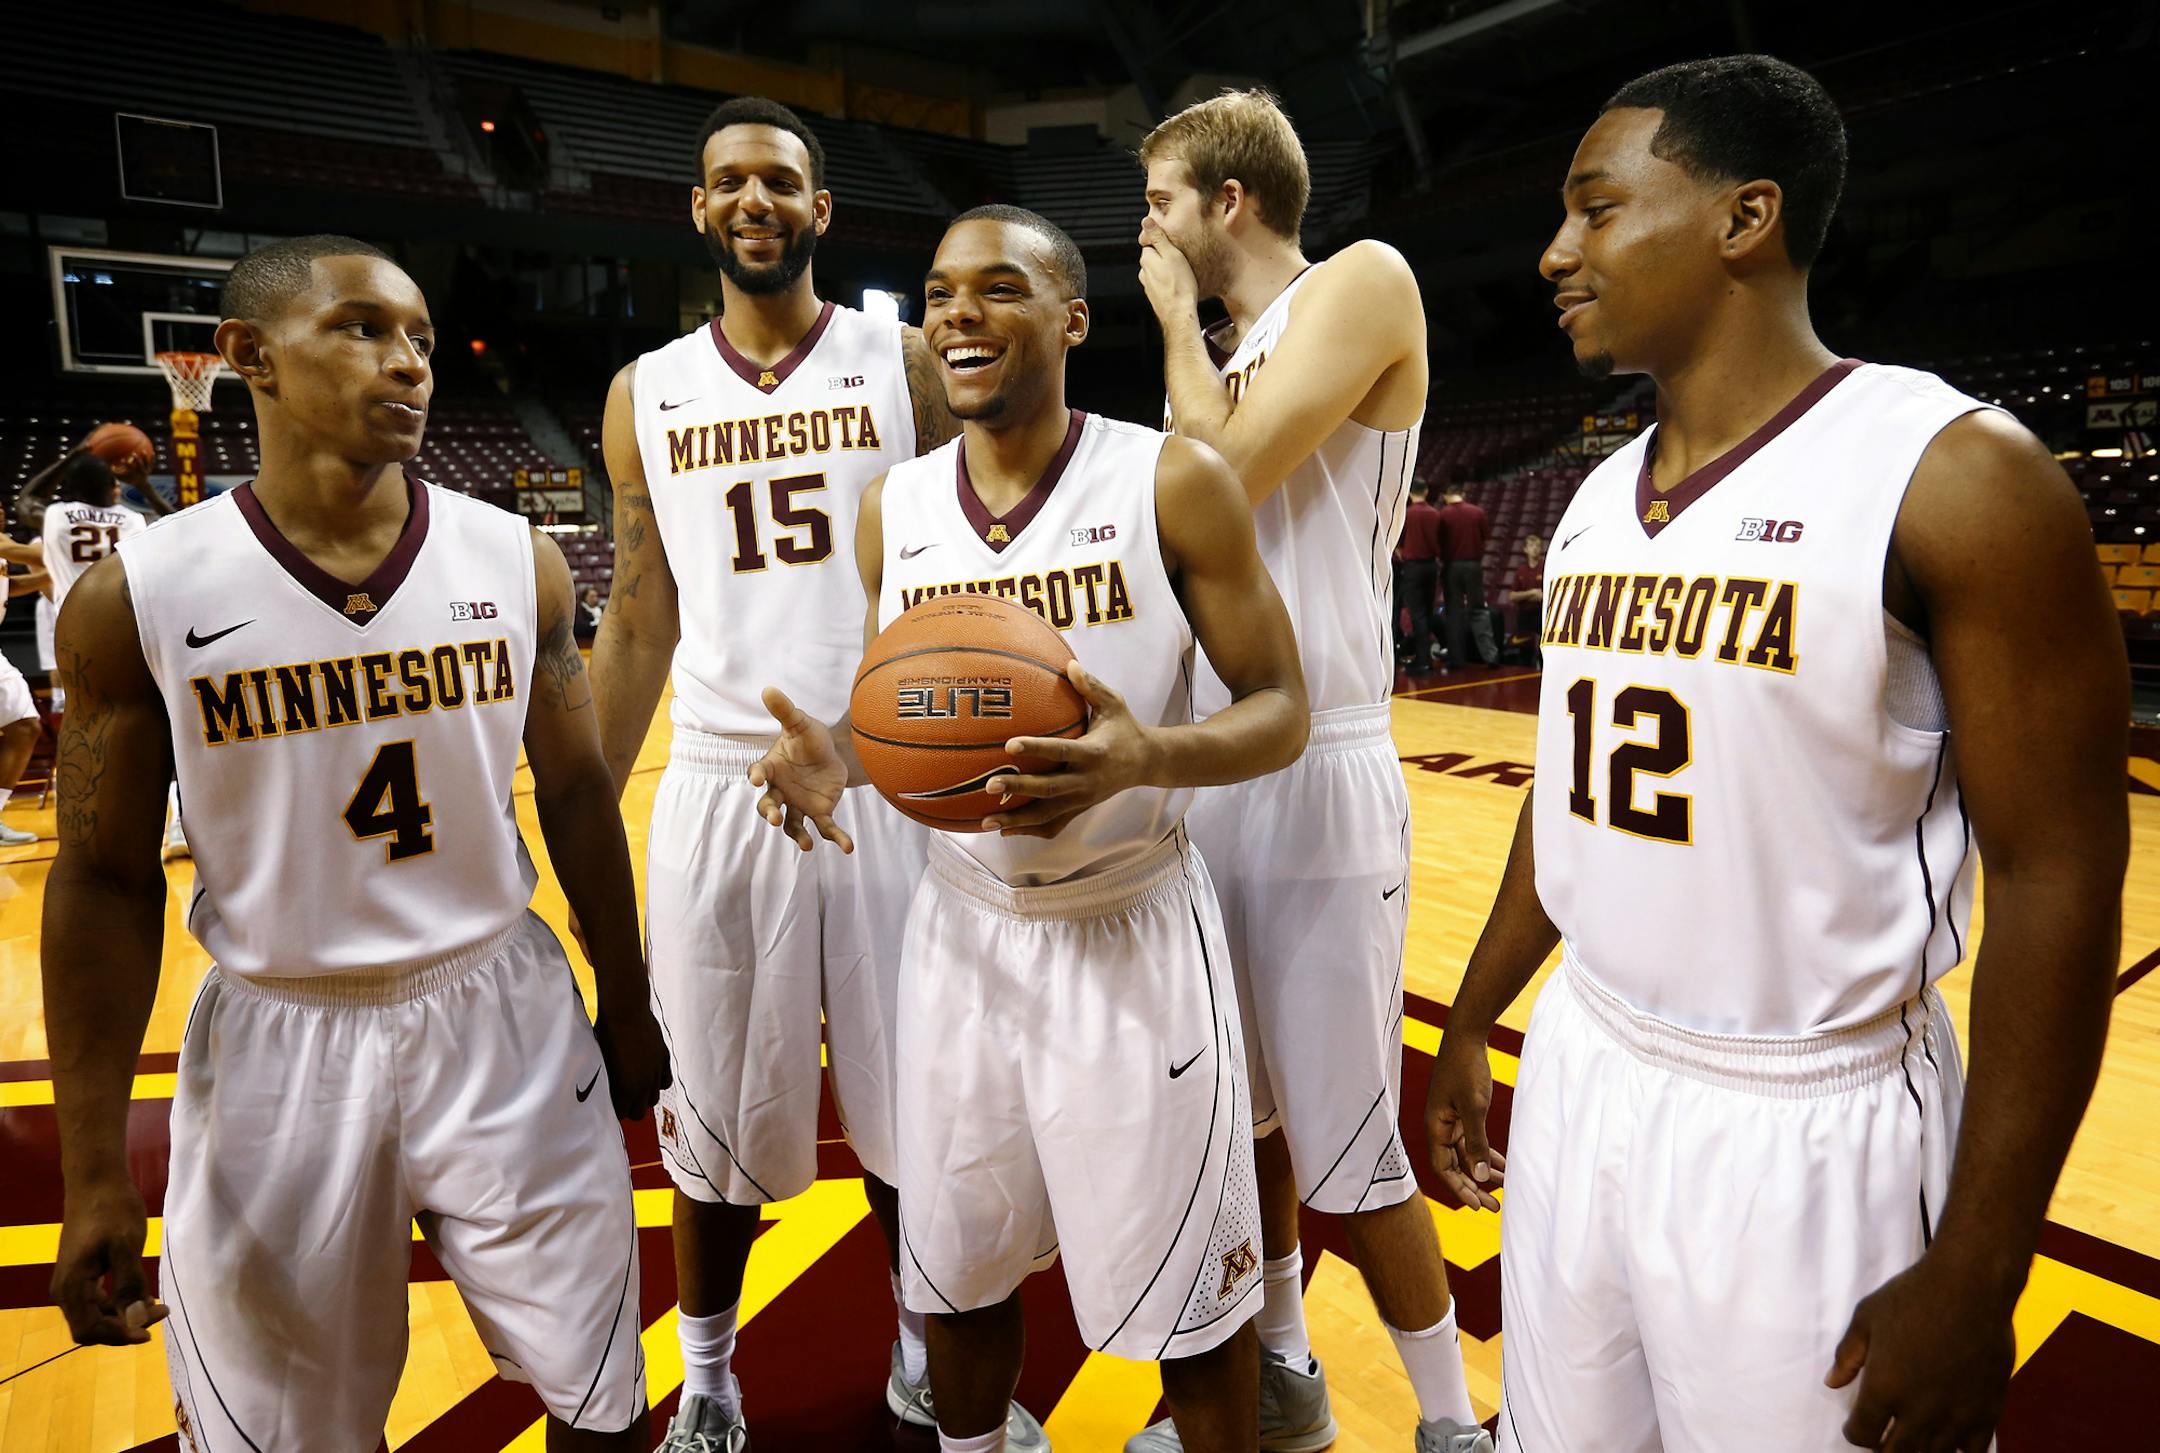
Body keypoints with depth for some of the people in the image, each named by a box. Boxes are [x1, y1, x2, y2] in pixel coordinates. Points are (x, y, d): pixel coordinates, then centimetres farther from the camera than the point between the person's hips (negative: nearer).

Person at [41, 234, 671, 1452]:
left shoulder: (518, 562, -6)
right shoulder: (134, 600, -9)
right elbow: (107, 881, -3)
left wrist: (628, 1008, 8)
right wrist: (96, 1175, -2)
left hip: (500, 1015, 1)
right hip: (277, 1042, 0)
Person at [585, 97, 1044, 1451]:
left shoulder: (904, 363, 3)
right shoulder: (647, 395, 9)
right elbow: (640, 627, 11)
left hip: (895, 781, -1)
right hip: (721, 788, 2)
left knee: (914, 1102, 9)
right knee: (713, 1113, 12)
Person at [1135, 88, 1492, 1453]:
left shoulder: (1363, 282, -4)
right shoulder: (1235, 348, 19)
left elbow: (1221, 474, -16)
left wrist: (1180, 317, -3)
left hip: (1314, 774, -8)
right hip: (1213, 766, 8)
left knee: (1355, 1146, 0)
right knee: (1249, 1107, 16)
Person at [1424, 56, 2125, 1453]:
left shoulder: (1954, 474, -13)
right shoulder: (1598, 500, 6)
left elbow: (2057, 877, -14)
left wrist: (1975, 1279, -15)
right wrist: (1473, 1024, 17)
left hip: (1806, 1127, -6)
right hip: (1580, 1075, 6)